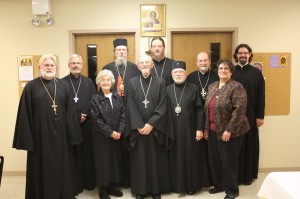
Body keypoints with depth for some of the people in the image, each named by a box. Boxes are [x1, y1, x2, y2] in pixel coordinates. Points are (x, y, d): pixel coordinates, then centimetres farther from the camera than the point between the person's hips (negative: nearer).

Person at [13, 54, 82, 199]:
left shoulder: (63, 85, 5)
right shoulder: (31, 87, -1)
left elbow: (70, 111, 4)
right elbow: (25, 115, -4)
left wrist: (72, 134, -1)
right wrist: (27, 140, -8)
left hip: (60, 134, 2)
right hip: (40, 135, -2)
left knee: (62, 168, 13)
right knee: (43, 169, 9)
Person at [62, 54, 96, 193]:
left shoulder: (89, 82, 11)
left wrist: (84, 116, -11)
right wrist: (77, 116, -11)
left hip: (87, 123, 2)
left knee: (87, 152, 8)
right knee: (72, 154, 4)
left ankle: (89, 182, 20)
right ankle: (74, 184, 15)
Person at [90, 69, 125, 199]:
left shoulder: (117, 97, 5)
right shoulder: (95, 99, -7)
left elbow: (122, 115, 3)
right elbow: (96, 120, -12)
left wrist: (119, 131, -9)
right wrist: (110, 132, -14)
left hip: (116, 136, 4)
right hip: (101, 137, -4)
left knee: (115, 160, 11)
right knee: (103, 162, 5)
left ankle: (112, 186, 26)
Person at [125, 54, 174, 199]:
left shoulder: (160, 82, 1)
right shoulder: (132, 83, 3)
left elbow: (162, 106, -5)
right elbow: (130, 107, -3)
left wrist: (151, 124, -13)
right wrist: (139, 126, -11)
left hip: (155, 128, 0)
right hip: (138, 129, 1)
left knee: (156, 159, 7)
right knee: (139, 159, 7)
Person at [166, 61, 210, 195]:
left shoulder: (193, 88, -2)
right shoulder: (168, 90, 4)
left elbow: (200, 110, -4)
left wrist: (200, 128, -9)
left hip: (190, 129, -2)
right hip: (173, 130, 2)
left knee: (191, 157, 7)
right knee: (175, 157, 9)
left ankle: (192, 185, 21)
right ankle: (177, 184, 24)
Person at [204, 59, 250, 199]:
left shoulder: (236, 87, -11)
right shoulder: (212, 86, 11)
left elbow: (239, 110, -19)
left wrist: (229, 130, -21)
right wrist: (206, 127, 11)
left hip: (228, 131, -6)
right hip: (213, 131, 7)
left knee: (228, 160, 3)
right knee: (214, 159, 13)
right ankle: (218, 185, 31)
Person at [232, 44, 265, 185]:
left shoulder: (256, 73, 2)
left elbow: (261, 96, 0)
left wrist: (260, 116, -4)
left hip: (250, 115, 0)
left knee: (250, 144, 7)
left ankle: (248, 175, 21)